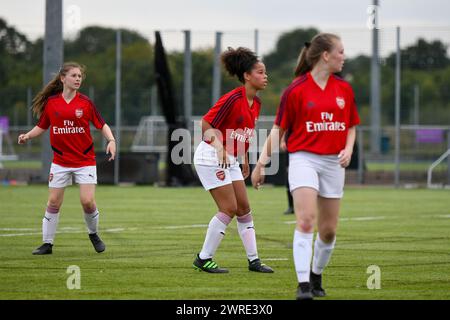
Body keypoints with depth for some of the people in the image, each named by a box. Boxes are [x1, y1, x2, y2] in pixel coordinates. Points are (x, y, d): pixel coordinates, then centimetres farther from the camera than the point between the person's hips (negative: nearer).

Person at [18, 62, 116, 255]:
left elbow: (102, 125, 2)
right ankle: (47, 243, 12)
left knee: (87, 201, -10)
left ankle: (93, 234, 17)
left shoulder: (85, 102, -5)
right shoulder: (51, 102, -2)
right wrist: (27, 136, -8)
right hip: (60, 161, 1)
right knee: (53, 202, 2)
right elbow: (42, 126, 9)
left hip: (85, 161, -1)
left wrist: (111, 140, -14)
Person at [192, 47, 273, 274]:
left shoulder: (255, 103, 7)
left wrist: (245, 160, 21)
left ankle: (253, 260, 11)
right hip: (211, 157, -9)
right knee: (229, 208, -10)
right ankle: (204, 259, -1)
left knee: (244, 208, 6)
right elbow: (206, 124, -20)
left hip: (230, 160, 9)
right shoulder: (233, 99, -20)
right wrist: (219, 146, -30)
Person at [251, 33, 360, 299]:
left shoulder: (345, 89, 8)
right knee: (305, 220, -20)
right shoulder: (296, 90, -5)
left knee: (329, 230, 7)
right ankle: (303, 285, -22)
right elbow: (278, 129, 2)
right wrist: (262, 163, 0)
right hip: (304, 158, -4)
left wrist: (348, 149, -2)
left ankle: (316, 276, 29)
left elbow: (351, 127, 18)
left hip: (333, 163, 5)